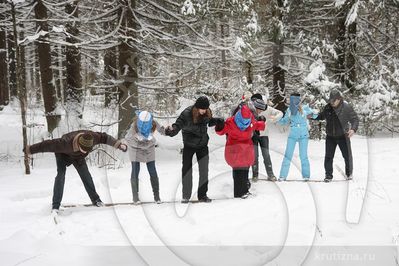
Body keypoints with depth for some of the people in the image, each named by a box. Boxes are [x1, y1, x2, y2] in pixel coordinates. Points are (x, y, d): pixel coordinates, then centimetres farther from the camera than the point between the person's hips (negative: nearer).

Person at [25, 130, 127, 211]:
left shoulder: (93, 137, -36)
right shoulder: (66, 143, -47)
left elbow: (105, 138, -16)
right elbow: (49, 145, -39)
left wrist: (119, 144, -13)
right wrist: (30, 150, -32)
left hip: (78, 157, 4)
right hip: (63, 155, -4)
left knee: (86, 175, -1)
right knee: (61, 175, -20)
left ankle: (95, 199, 13)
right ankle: (56, 205, -17)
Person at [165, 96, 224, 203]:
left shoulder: (207, 112, -8)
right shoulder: (187, 114, -23)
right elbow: (178, 124, -31)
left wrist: (218, 121, -7)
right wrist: (172, 130, -53)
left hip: (203, 145, 4)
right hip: (189, 145, -3)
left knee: (204, 170, 5)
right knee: (187, 169, 1)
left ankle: (202, 195, 17)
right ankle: (186, 196, 13)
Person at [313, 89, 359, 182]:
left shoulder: (346, 107, -13)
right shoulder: (328, 107, -1)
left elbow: (355, 119, -9)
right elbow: (321, 116, 17)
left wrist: (353, 129, -26)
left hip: (343, 136, -3)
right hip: (330, 136, 3)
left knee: (347, 155, 6)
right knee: (328, 157, 1)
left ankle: (349, 173, 27)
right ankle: (328, 175, 11)